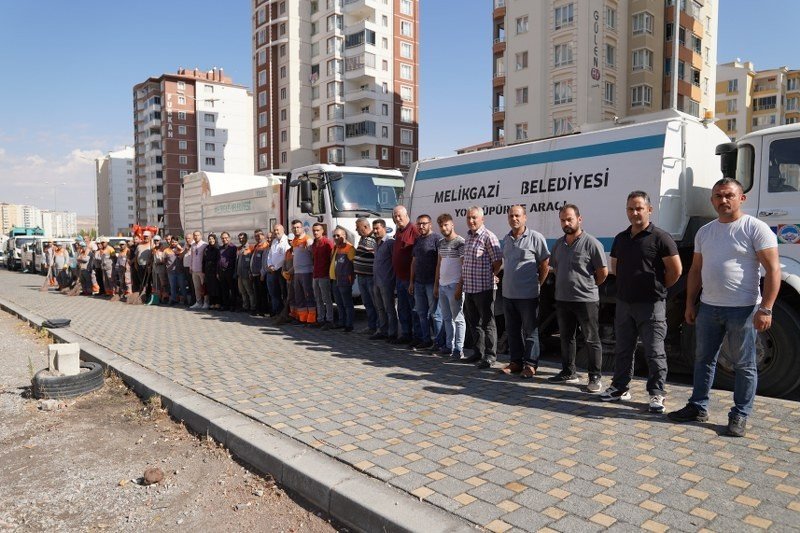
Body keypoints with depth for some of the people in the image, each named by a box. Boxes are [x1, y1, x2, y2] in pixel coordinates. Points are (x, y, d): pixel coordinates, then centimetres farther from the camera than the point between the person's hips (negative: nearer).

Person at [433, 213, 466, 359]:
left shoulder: (460, 242, -9)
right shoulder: (441, 243, 14)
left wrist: (460, 286, -17)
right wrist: (436, 285, 17)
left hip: (454, 286, -8)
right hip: (442, 286, 8)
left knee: (458, 318, -2)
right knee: (446, 318, 13)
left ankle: (458, 348, 3)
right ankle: (449, 346, 22)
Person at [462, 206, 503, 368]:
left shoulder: (488, 237, -12)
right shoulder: (468, 237, 14)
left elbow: (498, 261, -11)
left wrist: (489, 277, -1)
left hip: (484, 288, -8)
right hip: (469, 288, 8)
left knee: (487, 323, 0)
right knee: (473, 322, 16)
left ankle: (490, 355, 9)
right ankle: (478, 352, 28)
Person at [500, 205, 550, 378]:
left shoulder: (535, 237, -8)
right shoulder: (507, 239, 12)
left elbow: (545, 264, -5)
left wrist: (537, 283, -4)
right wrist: (507, 282, 14)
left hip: (527, 295, -6)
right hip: (508, 293, 7)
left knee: (530, 331, 2)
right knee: (512, 330, 13)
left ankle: (530, 364, 10)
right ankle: (516, 362, 24)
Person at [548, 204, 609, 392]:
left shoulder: (591, 243, -11)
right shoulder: (558, 244, 9)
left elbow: (603, 272, -8)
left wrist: (588, 286, 2)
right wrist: (565, 285, 14)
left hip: (586, 300, -7)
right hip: (562, 299, 7)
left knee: (592, 339, 2)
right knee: (566, 338, 15)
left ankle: (595, 377, 12)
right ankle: (569, 372, 28)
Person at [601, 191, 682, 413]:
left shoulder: (660, 237, -9)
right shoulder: (621, 238, 11)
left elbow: (675, 271, -9)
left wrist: (657, 288, 3)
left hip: (651, 304, -6)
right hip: (624, 303, 6)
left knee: (654, 351, -1)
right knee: (623, 349, 14)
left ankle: (657, 393, 9)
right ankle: (620, 388, 24)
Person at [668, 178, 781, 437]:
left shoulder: (755, 228, -7)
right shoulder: (704, 232, 11)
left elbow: (773, 270, -12)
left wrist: (765, 309, -18)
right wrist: (690, 304, 12)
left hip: (743, 309, -6)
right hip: (708, 307, 6)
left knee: (744, 365, 5)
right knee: (704, 359, 13)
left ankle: (740, 416, 16)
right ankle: (698, 407, 24)